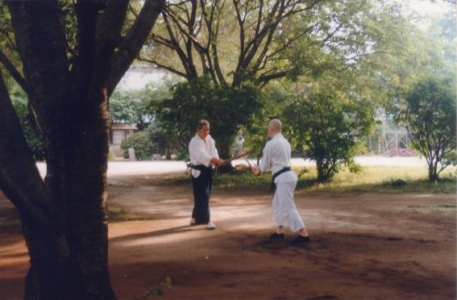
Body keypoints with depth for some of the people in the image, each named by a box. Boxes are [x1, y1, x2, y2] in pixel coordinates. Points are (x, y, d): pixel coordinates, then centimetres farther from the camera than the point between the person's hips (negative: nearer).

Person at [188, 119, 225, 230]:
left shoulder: (209, 139, 8)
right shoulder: (194, 142, -17)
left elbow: (213, 151, -2)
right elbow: (202, 155, -34)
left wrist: (216, 160, -24)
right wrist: (214, 160, -50)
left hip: (208, 170, 8)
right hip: (198, 171, -8)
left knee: (204, 195, 14)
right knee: (202, 196, -11)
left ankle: (196, 218, 28)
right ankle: (207, 220, -11)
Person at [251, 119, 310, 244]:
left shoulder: (271, 144, -14)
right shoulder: (285, 142, 14)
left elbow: (265, 163, -4)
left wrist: (258, 170, 19)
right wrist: (259, 168, 27)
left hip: (283, 178, -10)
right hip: (287, 175, 10)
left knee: (288, 207, -9)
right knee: (278, 204, 22)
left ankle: (303, 234, -13)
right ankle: (279, 231, 28)